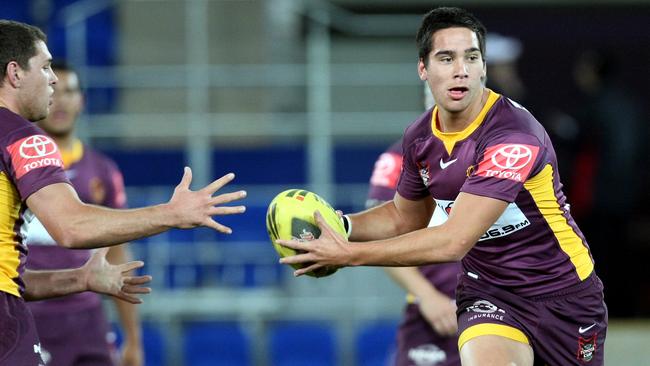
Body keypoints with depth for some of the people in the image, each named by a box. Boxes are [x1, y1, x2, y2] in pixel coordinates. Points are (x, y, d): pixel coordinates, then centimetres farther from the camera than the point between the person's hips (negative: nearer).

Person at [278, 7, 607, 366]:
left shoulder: (514, 135, -25)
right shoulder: (419, 138, -3)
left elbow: (453, 242, -30)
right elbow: (405, 217, 17)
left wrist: (348, 254, -27)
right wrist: (343, 226, -3)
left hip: (562, 292, -3)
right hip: (487, 292, 3)